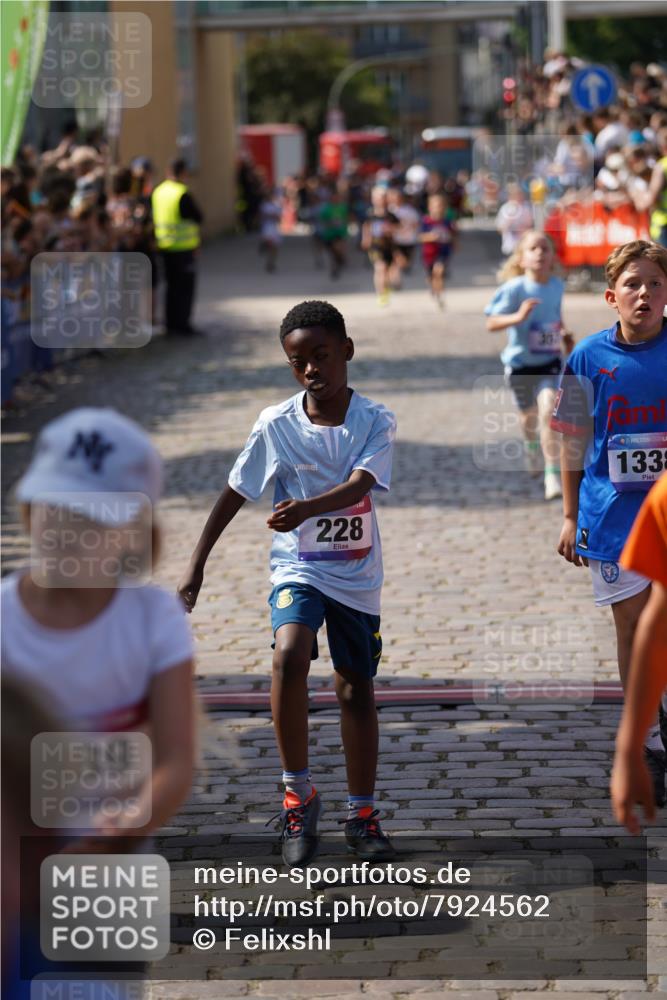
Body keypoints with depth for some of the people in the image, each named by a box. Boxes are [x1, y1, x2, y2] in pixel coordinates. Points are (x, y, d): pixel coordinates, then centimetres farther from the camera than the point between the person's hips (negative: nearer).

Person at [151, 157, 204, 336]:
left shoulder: (158, 192, 4)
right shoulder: (183, 194, -18)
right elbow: (198, 217, -13)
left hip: (164, 246, 7)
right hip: (185, 247, -7)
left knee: (171, 285, 17)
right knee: (186, 286, 2)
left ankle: (170, 323, 21)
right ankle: (182, 323, 2)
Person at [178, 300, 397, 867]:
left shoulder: (375, 423, -9)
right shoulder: (276, 426, -7)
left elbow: (359, 484, -25)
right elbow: (235, 494, 1)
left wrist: (307, 508, -44)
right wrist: (197, 566, 0)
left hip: (357, 576, 1)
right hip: (298, 569, -1)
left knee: (357, 690, 10)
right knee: (289, 658, -28)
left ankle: (362, 814, 27)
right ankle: (299, 794, -13)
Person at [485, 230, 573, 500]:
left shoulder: (556, 286, -4)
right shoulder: (515, 289, -18)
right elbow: (491, 323, -21)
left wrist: (564, 333, 0)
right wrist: (518, 317, -37)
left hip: (550, 362, 1)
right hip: (520, 362, -1)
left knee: (548, 408, -21)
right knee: (529, 414, 18)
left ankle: (553, 475, -18)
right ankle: (533, 449, 55)